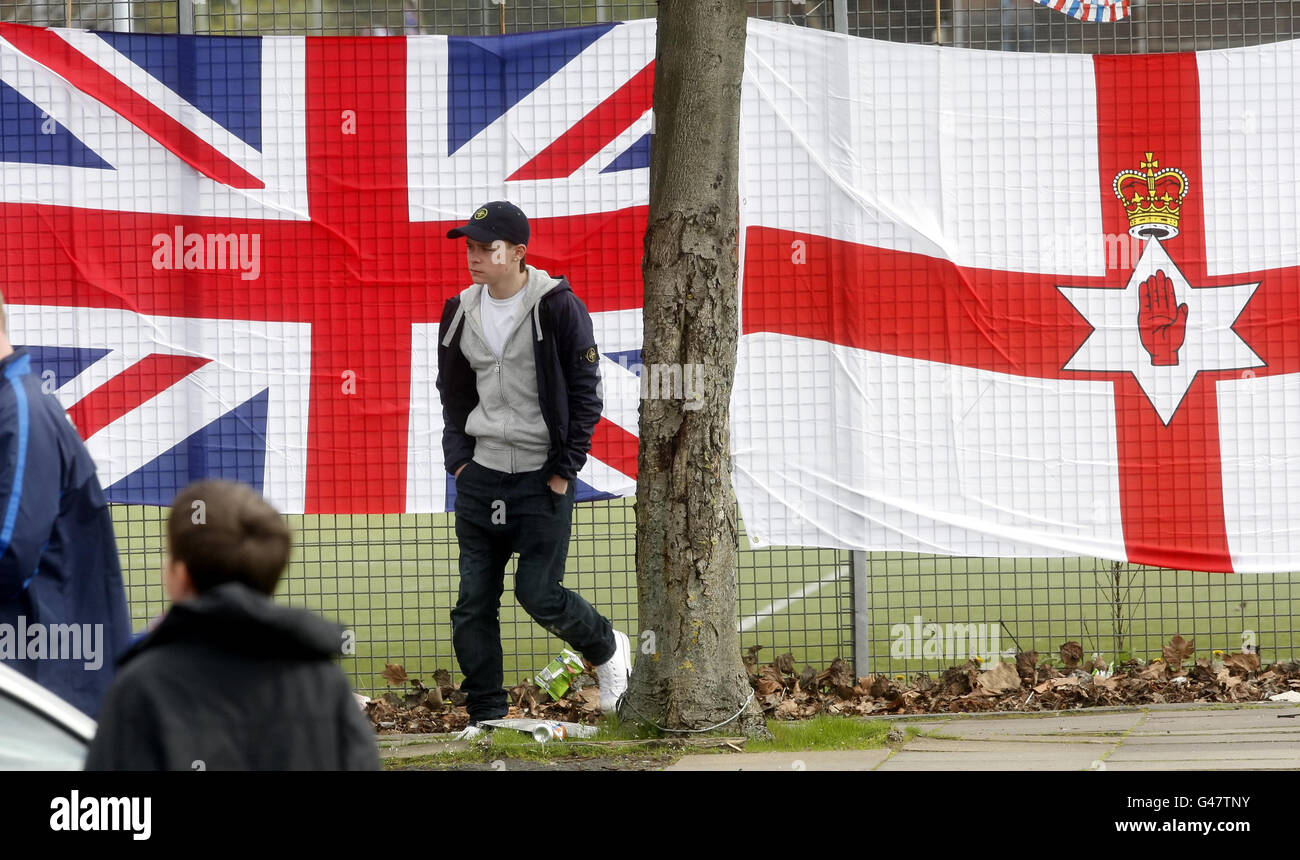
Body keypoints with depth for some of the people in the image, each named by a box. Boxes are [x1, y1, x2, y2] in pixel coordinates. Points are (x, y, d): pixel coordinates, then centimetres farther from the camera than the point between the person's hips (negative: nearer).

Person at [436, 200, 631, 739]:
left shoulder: (558, 307, -10)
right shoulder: (461, 312, 6)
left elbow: (585, 393, -6)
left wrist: (565, 469, -9)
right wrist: (457, 457, 7)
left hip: (542, 476, -5)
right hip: (480, 474, 5)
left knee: (539, 593, -7)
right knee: (474, 601, 2)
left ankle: (606, 649, 23)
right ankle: (486, 715, 9)